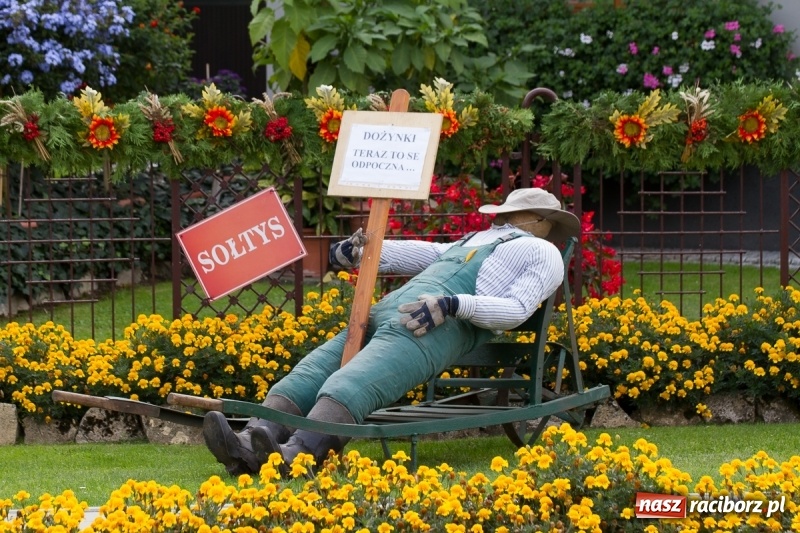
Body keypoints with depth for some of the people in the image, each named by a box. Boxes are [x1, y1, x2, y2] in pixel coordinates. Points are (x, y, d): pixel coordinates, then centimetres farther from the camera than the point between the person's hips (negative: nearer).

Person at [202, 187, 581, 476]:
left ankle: (298, 457, -57)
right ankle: (248, 448, -40)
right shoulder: (474, 241, 42)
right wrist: (357, 253, 15)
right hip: (385, 311, 7)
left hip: (439, 327, -7)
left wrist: (452, 304, -15)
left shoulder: (543, 253, 18)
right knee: (306, 377, -19)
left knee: (348, 389, -34)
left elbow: (516, 309, 0)